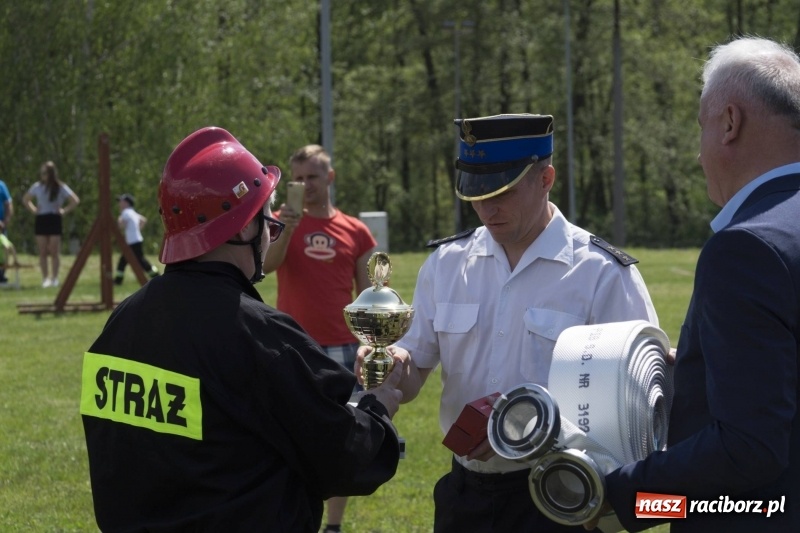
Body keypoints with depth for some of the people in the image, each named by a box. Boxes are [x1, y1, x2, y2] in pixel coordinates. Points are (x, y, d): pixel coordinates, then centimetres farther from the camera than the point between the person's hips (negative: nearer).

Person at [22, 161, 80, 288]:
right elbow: (25, 199, 21)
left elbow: (75, 201, 0)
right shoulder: (37, 187, 6)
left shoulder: (60, 188, -2)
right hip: (40, 220, 3)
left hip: (54, 220, -3)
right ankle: (45, 278, 4)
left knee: (54, 251, -3)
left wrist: (64, 210, -6)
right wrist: (33, 209, 7)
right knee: (43, 252, 1)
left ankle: (54, 278, 4)